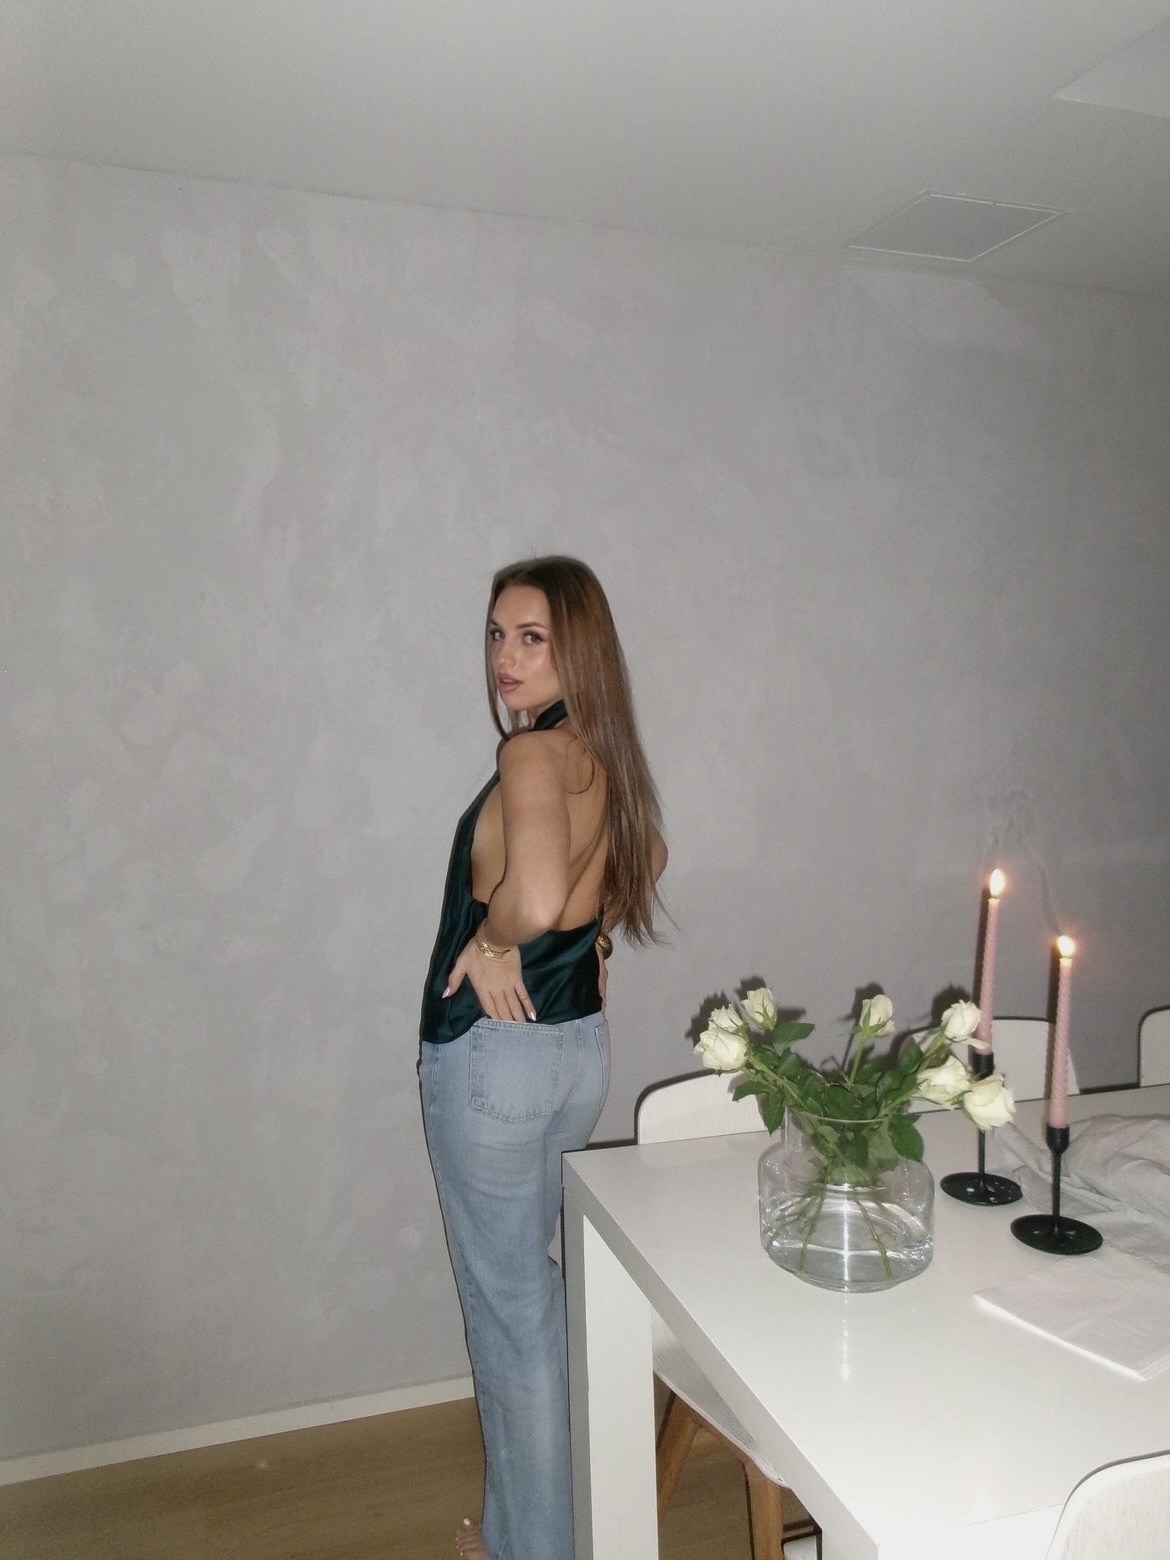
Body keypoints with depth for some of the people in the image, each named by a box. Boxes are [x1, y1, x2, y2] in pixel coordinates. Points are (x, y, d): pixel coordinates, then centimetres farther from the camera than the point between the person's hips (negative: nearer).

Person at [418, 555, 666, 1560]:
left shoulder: (534, 754, -22)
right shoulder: (601, 754, 4)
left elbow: (536, 895, -40)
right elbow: (648, 857, 23)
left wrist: (490, 940, -20)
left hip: (493, 1054, -8)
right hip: (580, 1045, 9)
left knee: (510, 1305, 9)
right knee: (530, 1283, 24)